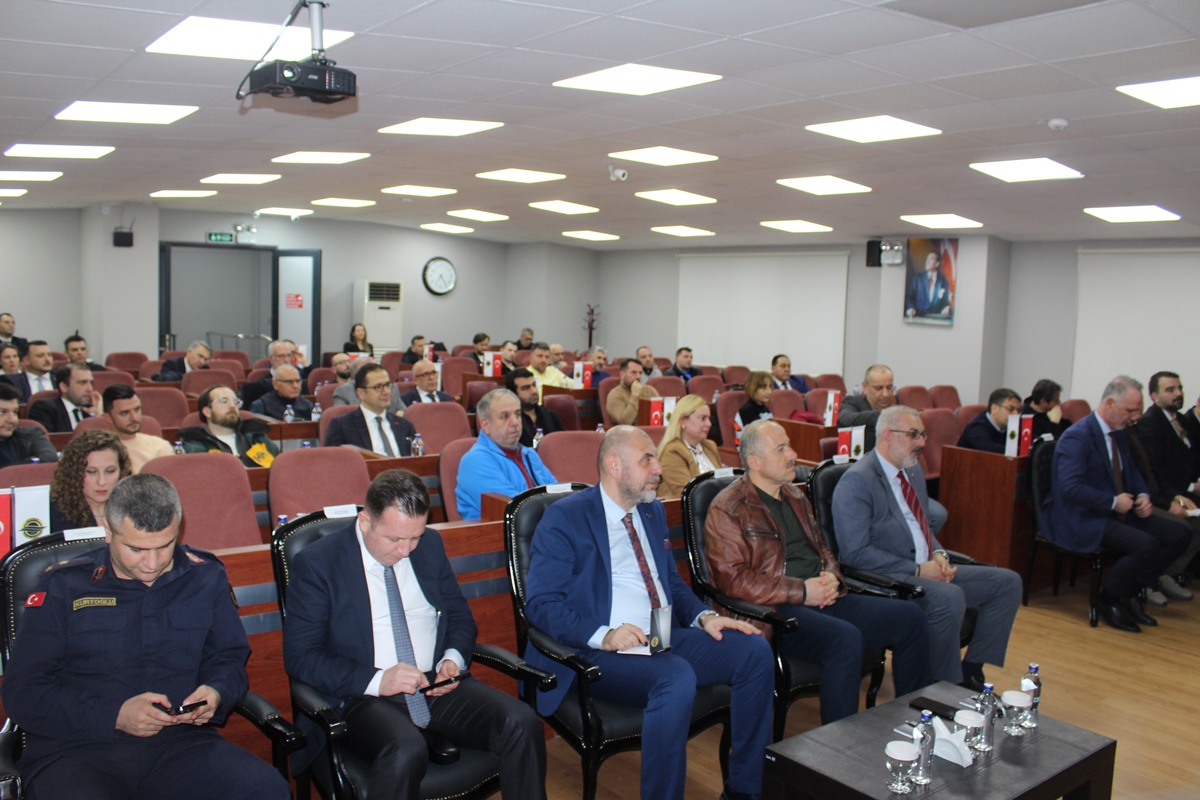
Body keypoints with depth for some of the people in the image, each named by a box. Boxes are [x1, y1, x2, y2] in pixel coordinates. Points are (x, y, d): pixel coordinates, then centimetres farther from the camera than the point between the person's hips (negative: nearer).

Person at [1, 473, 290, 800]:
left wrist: (216, 694, -5)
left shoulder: (205, 577, 10)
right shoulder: (64, 586, 3)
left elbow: (230, 658, 19)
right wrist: (114, 716, -13)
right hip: (77, 749, -1)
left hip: (180, 742, 1)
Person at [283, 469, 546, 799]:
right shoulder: (316, 563, -6)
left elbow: (460, 616, 18)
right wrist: (376, 680, -21)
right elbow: (299, 657, -8)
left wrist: (454, 658, -5)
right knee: (406, 750, -37)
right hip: (363, 695, -4)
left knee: (523, 723, -20)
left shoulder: (430, 545, 8)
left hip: (437, 684, 4)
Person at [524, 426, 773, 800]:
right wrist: (604, 635, -26)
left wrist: (704, 616, 2)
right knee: (678, 677, -34)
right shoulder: (564, 518, -7)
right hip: (598, 653, -7)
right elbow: (540, 603, -12)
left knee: (754, 650, -11)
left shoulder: (653, 511, 15)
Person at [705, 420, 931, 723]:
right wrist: (801, 591, -16)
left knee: (912, 618, -1)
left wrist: (831, 577, 3)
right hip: (774, 610, -8)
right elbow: (732, 579, -15)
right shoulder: (727, 510, -8)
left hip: (823, 598, 9)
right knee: (845, 638, -34)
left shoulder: (794, 496, 19)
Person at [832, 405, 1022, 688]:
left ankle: (970, 672, 4)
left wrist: (939, 554, 2)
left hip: (929, 570, 9)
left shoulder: (914, 470, 16)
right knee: (950, 597, -34)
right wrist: (917, 570, -19)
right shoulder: (856, 481, -14)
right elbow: (855, 553, -20)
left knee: (1008, 582, 1)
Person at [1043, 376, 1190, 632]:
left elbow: (1132, 471, 25)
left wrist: (1143, 495, 3)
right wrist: (1113, 502, -20)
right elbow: (1070, 487, -27)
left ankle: (1130, 593, 9)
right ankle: (1110, 600, -3)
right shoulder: (1077, 436, -18)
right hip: (1082, 520, -10)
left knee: (1178, 535, -3)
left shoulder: (1119, 434, 12)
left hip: (1117, 512, 10)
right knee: (1146, 546, -28)